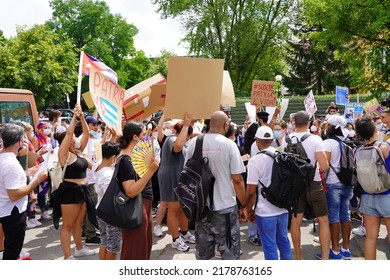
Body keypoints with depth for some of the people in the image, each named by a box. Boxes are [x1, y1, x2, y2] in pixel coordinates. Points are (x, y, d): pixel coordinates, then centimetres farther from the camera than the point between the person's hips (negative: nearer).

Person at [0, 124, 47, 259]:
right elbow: (14, 195, -30)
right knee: (12, 250, 6)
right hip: (13, 212, -10)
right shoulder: (12, 164, -28)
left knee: (11, 247, 26)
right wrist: (37, 180, -25)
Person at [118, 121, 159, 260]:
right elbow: (131, 191, -29)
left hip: (144, 206, 10)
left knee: (144, 248, 21)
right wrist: (151, 170, -32)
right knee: (134, 250, 3)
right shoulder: (126, 160, -20)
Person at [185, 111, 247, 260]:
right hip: (226, 207, -4)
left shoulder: (193, 143, -2)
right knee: (229, 252, 10)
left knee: (202, 252, 16)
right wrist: (244, 205, 0)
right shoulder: (229, 144, -12)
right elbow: (237, 179, -12)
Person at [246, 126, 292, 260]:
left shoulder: (255, 160, -16)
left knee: (270, 245, 5)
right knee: (283, 240, 21)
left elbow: (251, 191, -16)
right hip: (283, 208, 6)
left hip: (265, 211, -6)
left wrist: (249, 210, -3)